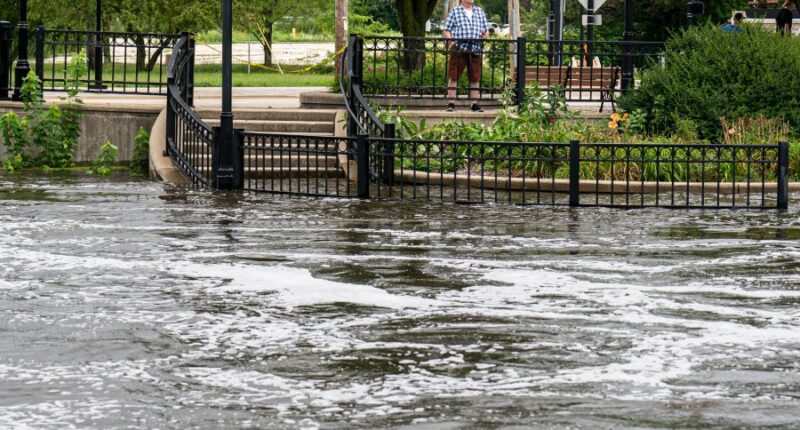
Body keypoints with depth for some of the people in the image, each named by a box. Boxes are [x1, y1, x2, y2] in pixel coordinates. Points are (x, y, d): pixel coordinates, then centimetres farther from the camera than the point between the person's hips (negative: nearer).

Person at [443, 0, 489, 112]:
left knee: (475, 78, 3)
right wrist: (450, 41, -13)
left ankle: (474, 104, 8)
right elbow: (447, 30, 6)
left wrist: (485, 35, -4)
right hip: (459, 49, -3)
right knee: (453, 76, -5)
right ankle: (451, 103, -3)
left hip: (476, 50, 3)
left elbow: (486, 30, 20)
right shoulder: (455, 11, 9)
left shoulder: (480, 12, 18)